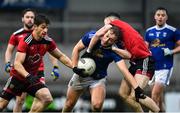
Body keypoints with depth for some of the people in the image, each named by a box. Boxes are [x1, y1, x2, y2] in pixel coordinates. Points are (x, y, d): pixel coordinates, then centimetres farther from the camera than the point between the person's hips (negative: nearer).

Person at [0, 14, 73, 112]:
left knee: (47, 99, -17)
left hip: (32, 77, 5)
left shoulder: (48, 41, -6)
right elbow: (17, 64, -29)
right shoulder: (25, 41, -23)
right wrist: (28, 76, -44)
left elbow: (61, 56, 9)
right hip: (18, 77, -5)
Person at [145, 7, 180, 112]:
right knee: (159, 97, 11)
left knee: (155, 96, -15)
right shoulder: (149, 31, 11)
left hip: (165, 67, -5)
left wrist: (171, 52, -16)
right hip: (152, 67, 5)